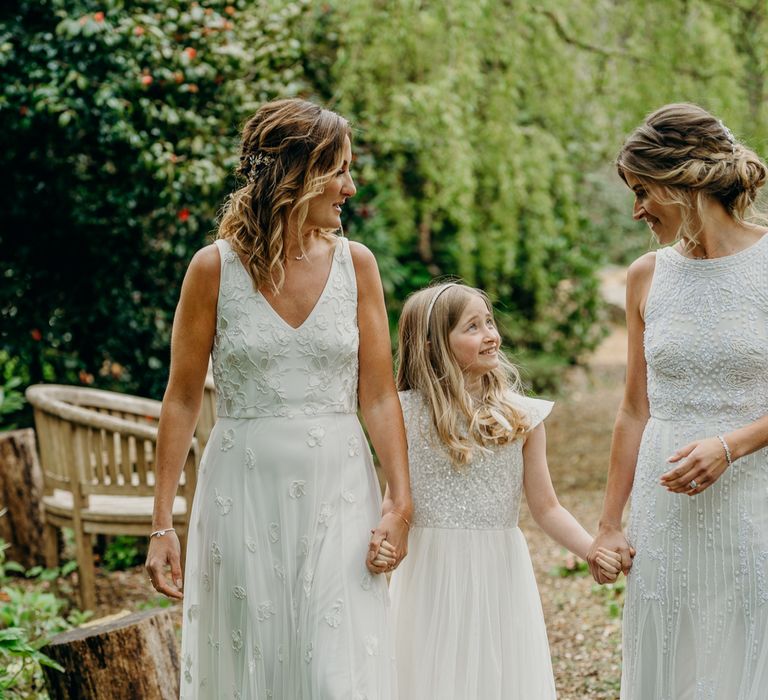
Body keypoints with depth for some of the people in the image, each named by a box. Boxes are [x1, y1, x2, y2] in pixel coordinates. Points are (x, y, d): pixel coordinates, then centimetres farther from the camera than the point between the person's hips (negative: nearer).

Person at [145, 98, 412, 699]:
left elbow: (379, 396, 1)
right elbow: (182, 399, 0)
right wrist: (162, 523, -3)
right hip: (245, 491, -1)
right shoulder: (215, 268, -5)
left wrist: (401, 503, -9)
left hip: (338, 495, 1)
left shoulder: (354, 264, 1)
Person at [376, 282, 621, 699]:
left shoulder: (521, 415, 1)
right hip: (432, 572, -1)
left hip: (500, 572, 2)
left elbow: (545, 508, 3)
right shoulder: (406, 414, -4)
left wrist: (593, 550, -11)